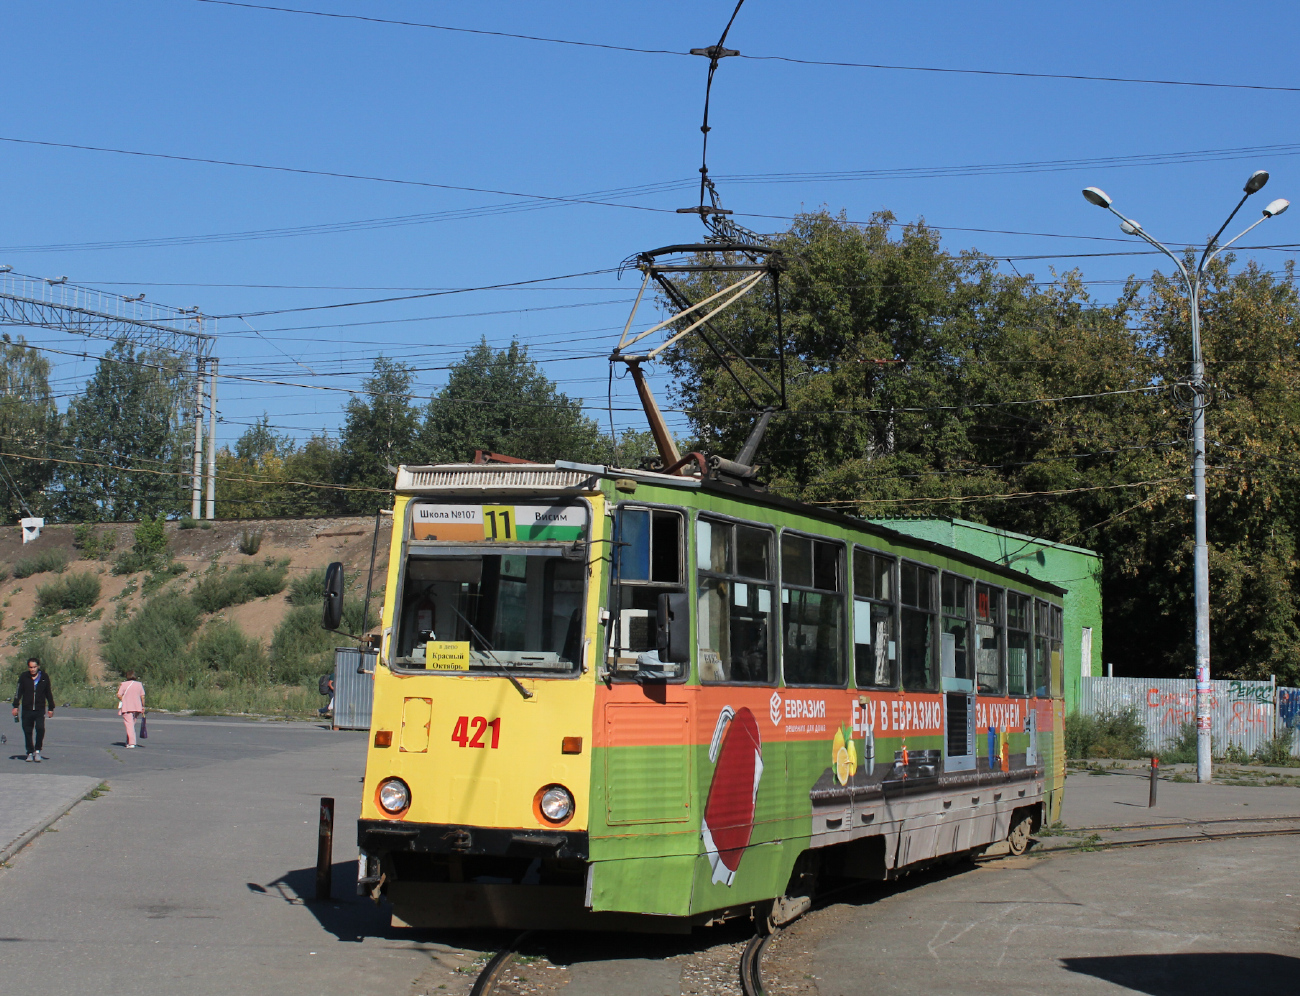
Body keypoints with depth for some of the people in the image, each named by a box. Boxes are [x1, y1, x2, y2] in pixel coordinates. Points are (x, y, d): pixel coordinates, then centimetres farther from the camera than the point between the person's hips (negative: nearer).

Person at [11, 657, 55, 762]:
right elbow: (19, 692, 4)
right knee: (27, 732, 4)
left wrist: (51, 708, 13)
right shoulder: (23, 677, 2)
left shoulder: (44, 677, 4)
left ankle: (37, 750, 0)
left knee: (40, 728, -16)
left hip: (40, 710, -1)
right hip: (27, 710, 1)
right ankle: (30, 753, 17)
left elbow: (48, 693, 12)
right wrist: (15, 706, -4)